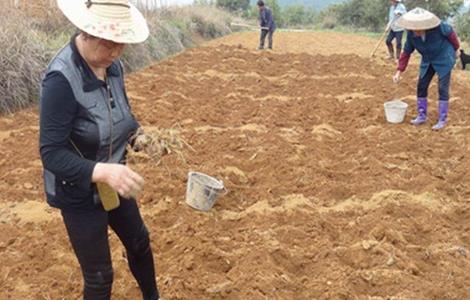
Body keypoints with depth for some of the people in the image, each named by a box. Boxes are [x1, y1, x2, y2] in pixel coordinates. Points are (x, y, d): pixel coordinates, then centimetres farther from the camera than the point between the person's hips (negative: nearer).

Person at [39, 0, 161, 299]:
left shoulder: (113, 66, -8)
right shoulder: (62, 79, -29)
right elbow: (51, 154, -31)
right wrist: (102, 171, -44)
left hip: (113, 183, 7)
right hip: (78, 194, -7)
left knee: (140, 242, 26)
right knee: (99, 275, 8)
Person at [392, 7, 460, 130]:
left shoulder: (438, 27, -31)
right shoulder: (411, 34, -20)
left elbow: (451, 33, -11)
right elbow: (406, 52, -11)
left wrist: (456, 49, 4)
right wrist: (399, 71, -16)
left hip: (444, 59, -4)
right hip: (427, 61, 4)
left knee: (443, 88, -5)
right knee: (421, 86, 4)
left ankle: (442, 120, 4)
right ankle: (422, 116, 18)